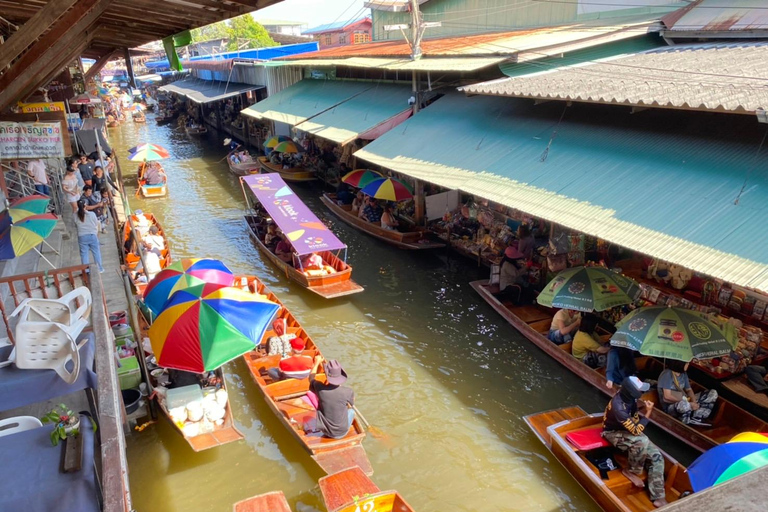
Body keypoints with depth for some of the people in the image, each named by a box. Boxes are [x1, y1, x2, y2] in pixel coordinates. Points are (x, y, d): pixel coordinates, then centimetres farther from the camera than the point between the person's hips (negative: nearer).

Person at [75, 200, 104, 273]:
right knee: (96, 252, 11)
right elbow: (97, 225, -2)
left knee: (84, 253, 10)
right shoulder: (92, 214, -11)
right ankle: (99, 268, 18)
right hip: (92, 235, -1)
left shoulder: (76, 216, -9)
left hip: (82, 237, 1)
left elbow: (75, 225, 2)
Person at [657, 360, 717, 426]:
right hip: (670, 407, -8)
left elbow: (689, 390, 8)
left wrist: (694, 402, -14)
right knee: (683, 404, -44)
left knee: (713, 393, 3)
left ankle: (695, 418, -12)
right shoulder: (667, 375, -18)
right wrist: (689, 404, -20)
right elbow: (667, 397, -22)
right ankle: (687, 422, -10)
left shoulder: (683, 374, 6)